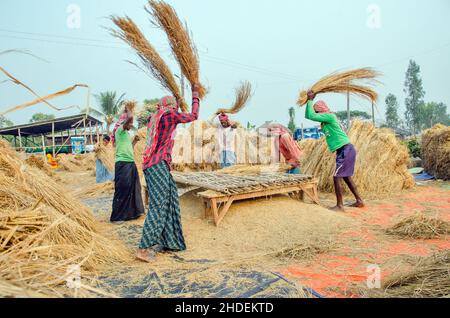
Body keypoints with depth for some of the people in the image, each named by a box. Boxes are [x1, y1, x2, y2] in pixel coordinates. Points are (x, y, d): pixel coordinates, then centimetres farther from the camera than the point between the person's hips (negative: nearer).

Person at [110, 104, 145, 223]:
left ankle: (132, 212, 26)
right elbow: (129, 117, -21)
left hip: (130, 163, 10)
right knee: (122, 190, -6)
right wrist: (128, 110, -3)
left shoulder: (127, 134, 21)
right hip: (123, 163, -9)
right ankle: (117, 216, 3)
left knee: (133, 188, 14)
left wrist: (135, 141, 21)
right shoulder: (120, 130, -5)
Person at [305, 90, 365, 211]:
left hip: (346, 150, -10)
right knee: (346, 177, 15)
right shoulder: (326, 119, 14)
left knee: (337, 177, -8)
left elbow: (311, 116, -20)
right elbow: (308, 116, 19)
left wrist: (310, 100, -9)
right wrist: (309, 101, 13)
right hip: (345, 151, 10)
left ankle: (340, 205, -3)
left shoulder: (330, 116, -12)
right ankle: (359, 201, 23)